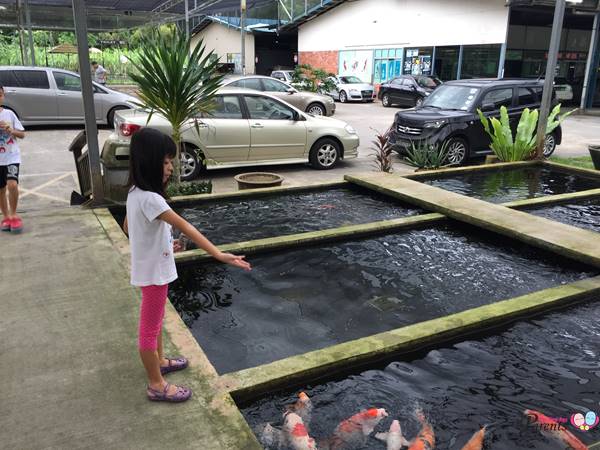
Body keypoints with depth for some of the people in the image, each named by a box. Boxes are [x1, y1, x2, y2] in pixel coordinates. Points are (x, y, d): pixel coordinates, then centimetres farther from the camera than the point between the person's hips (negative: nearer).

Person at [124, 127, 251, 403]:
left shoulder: (136, 192, -1)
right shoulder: (149, 198, -30)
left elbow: (128, 227, 13)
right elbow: (186, 228, -37)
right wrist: (219, 255, -41)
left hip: (152, 268, 9)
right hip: (154, 272, -9)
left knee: (155, 320, 26)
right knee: (150, 327, 6)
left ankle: (158, 362, 47)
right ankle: (156, 385, 23)